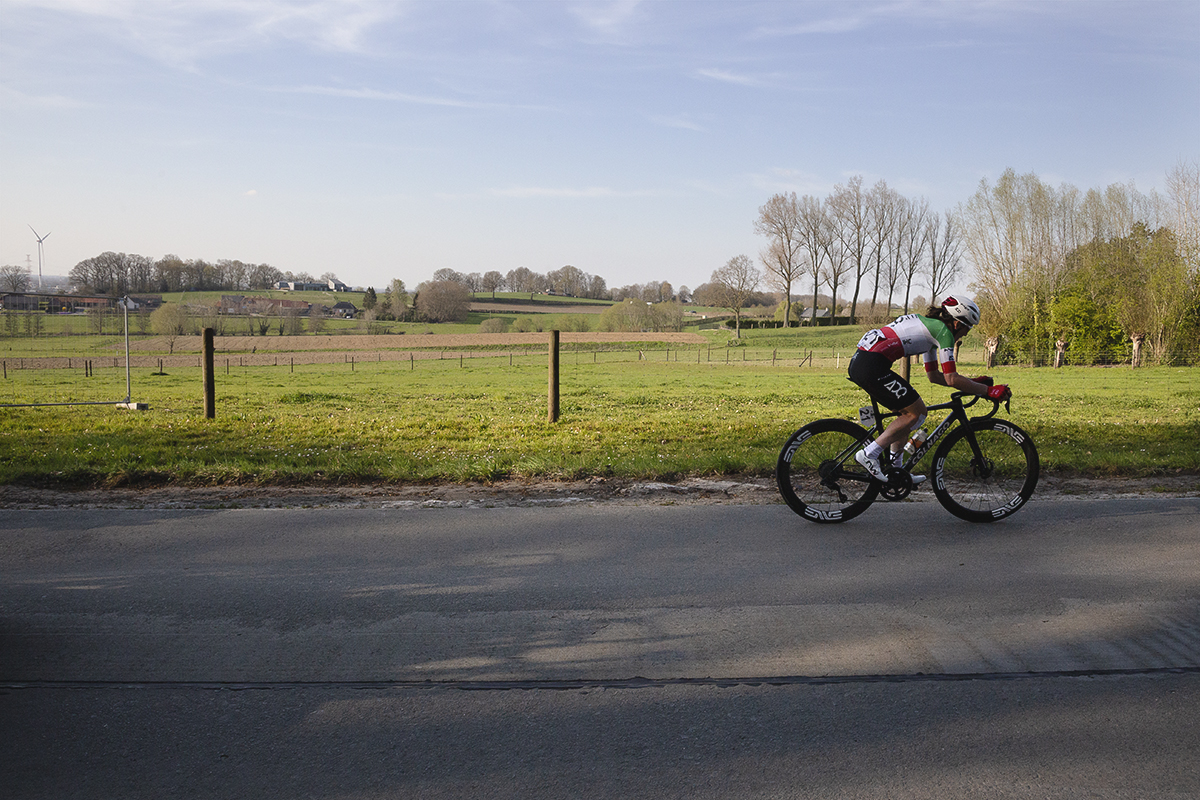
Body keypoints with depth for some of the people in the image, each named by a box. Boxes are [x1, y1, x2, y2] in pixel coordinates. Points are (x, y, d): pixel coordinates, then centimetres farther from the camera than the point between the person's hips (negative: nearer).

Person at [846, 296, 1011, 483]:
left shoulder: (929, 326, 26)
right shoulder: (943, 331, -2)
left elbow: (934, 376, 31)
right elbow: (952, 379, -8)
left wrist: (973, 382, 30)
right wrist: (988, 390, 1)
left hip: (858, 361, 10)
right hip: (872, 367, -10)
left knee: (907, 411, 20)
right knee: (917, 412, 2)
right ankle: (869, 454, -2)